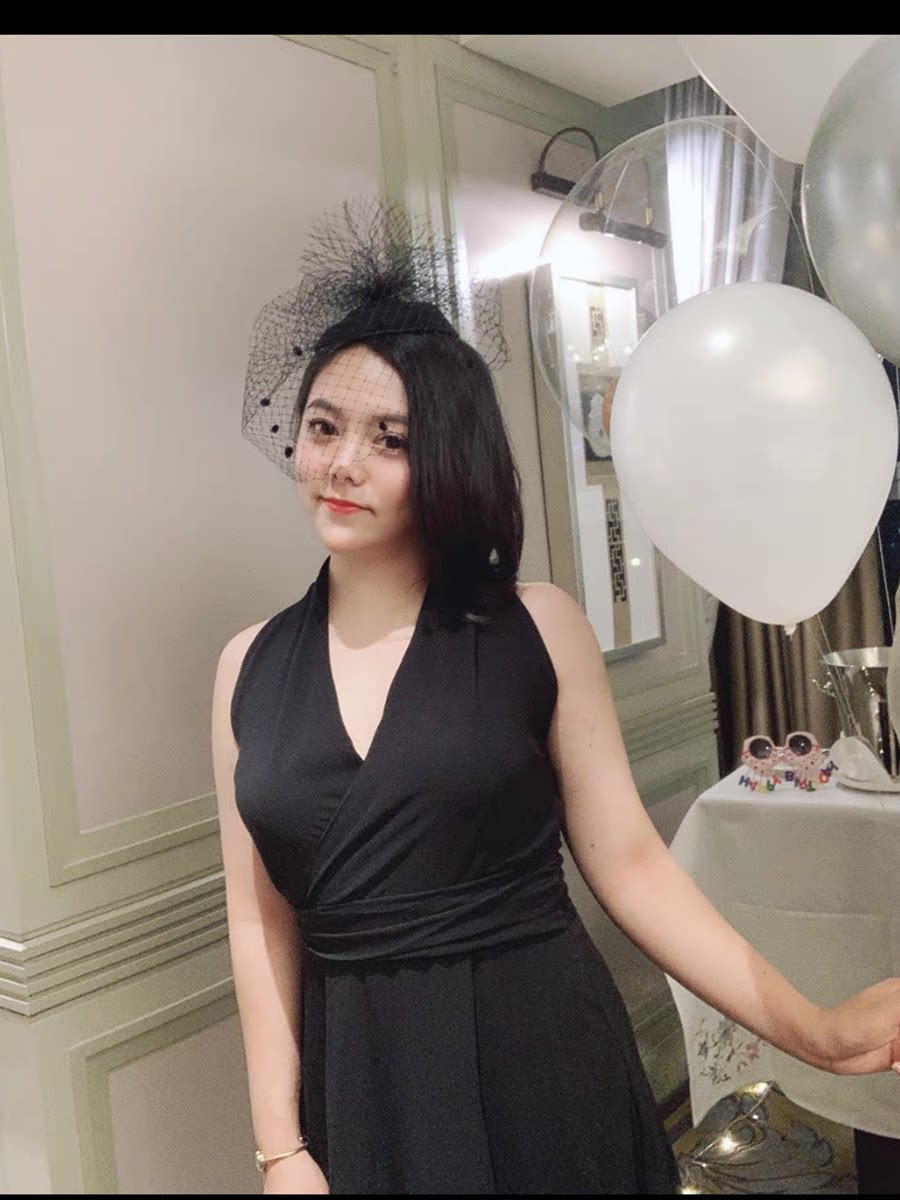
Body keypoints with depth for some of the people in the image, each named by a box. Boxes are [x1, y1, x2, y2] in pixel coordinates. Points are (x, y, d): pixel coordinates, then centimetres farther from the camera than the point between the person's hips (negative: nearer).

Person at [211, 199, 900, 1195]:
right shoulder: (251, 667, 0)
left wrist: (815, 1033, -12)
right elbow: (260, 922, 2)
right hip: (360, 1091, 2)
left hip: (542, 1074, -1)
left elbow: (628, 865, -6)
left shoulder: (538, 629, -6)